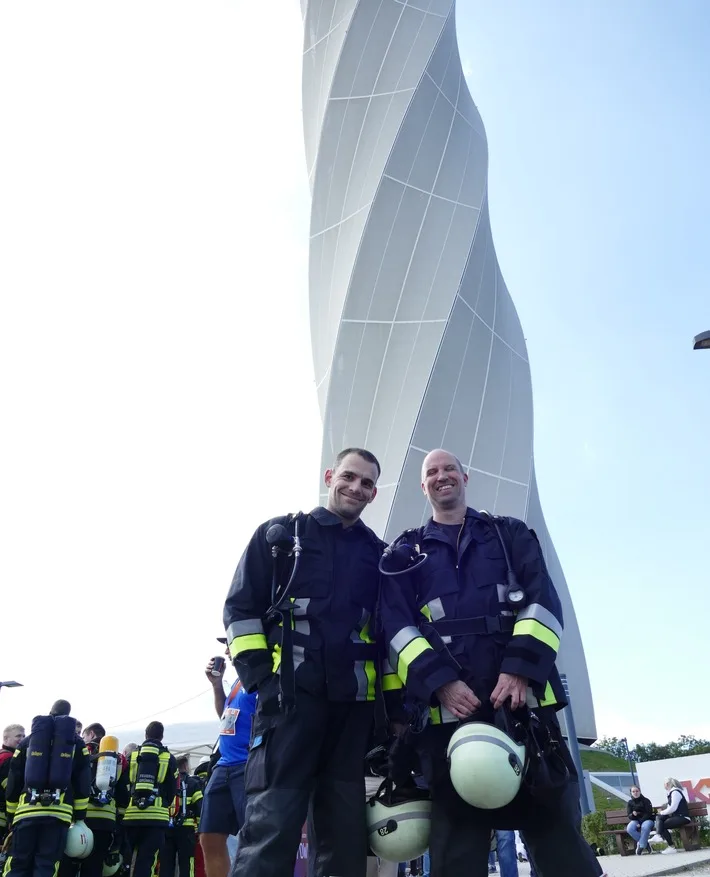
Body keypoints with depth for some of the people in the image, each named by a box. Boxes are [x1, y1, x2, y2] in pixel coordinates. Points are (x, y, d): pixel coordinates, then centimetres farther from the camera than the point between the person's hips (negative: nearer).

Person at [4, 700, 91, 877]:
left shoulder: (27, 741, 16)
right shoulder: (77, 744, 12)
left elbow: (13, 781, 15)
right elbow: (83, 782, 7)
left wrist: (10, 815, 21)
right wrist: (80, 816, 11)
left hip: (27, 811, 1)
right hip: (59, 812, -1)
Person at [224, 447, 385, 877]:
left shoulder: (380, 555, 18)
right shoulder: (281, 534, 10)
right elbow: (241, 607, 5)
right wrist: (260, 676, -6)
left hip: (354, 701, 4)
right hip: (291, 693, -3)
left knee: (347, 830, 6)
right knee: (272, 823, -10)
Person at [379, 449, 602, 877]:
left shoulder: (511, 534, 18)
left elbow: (544, 599, 4)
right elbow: (396, 624, 4)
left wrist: (520, 669, -12)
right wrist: (440, 682, -12)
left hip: (523, 695, 0)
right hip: (450, 706, 0)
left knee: (557, 826, 1)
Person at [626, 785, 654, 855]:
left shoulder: (646, 801, 0)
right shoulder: (630, 802, 9)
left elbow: (649, 813, -8)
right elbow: (629, 815, 5)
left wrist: (640, 823, -19)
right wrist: (633, 814, -22)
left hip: (646, 820, -3)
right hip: (635, 820, 3)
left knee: (645, 827, -40)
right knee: (629, 829, -32)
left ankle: (641, 846, -25)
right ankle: (645, 844, -16)